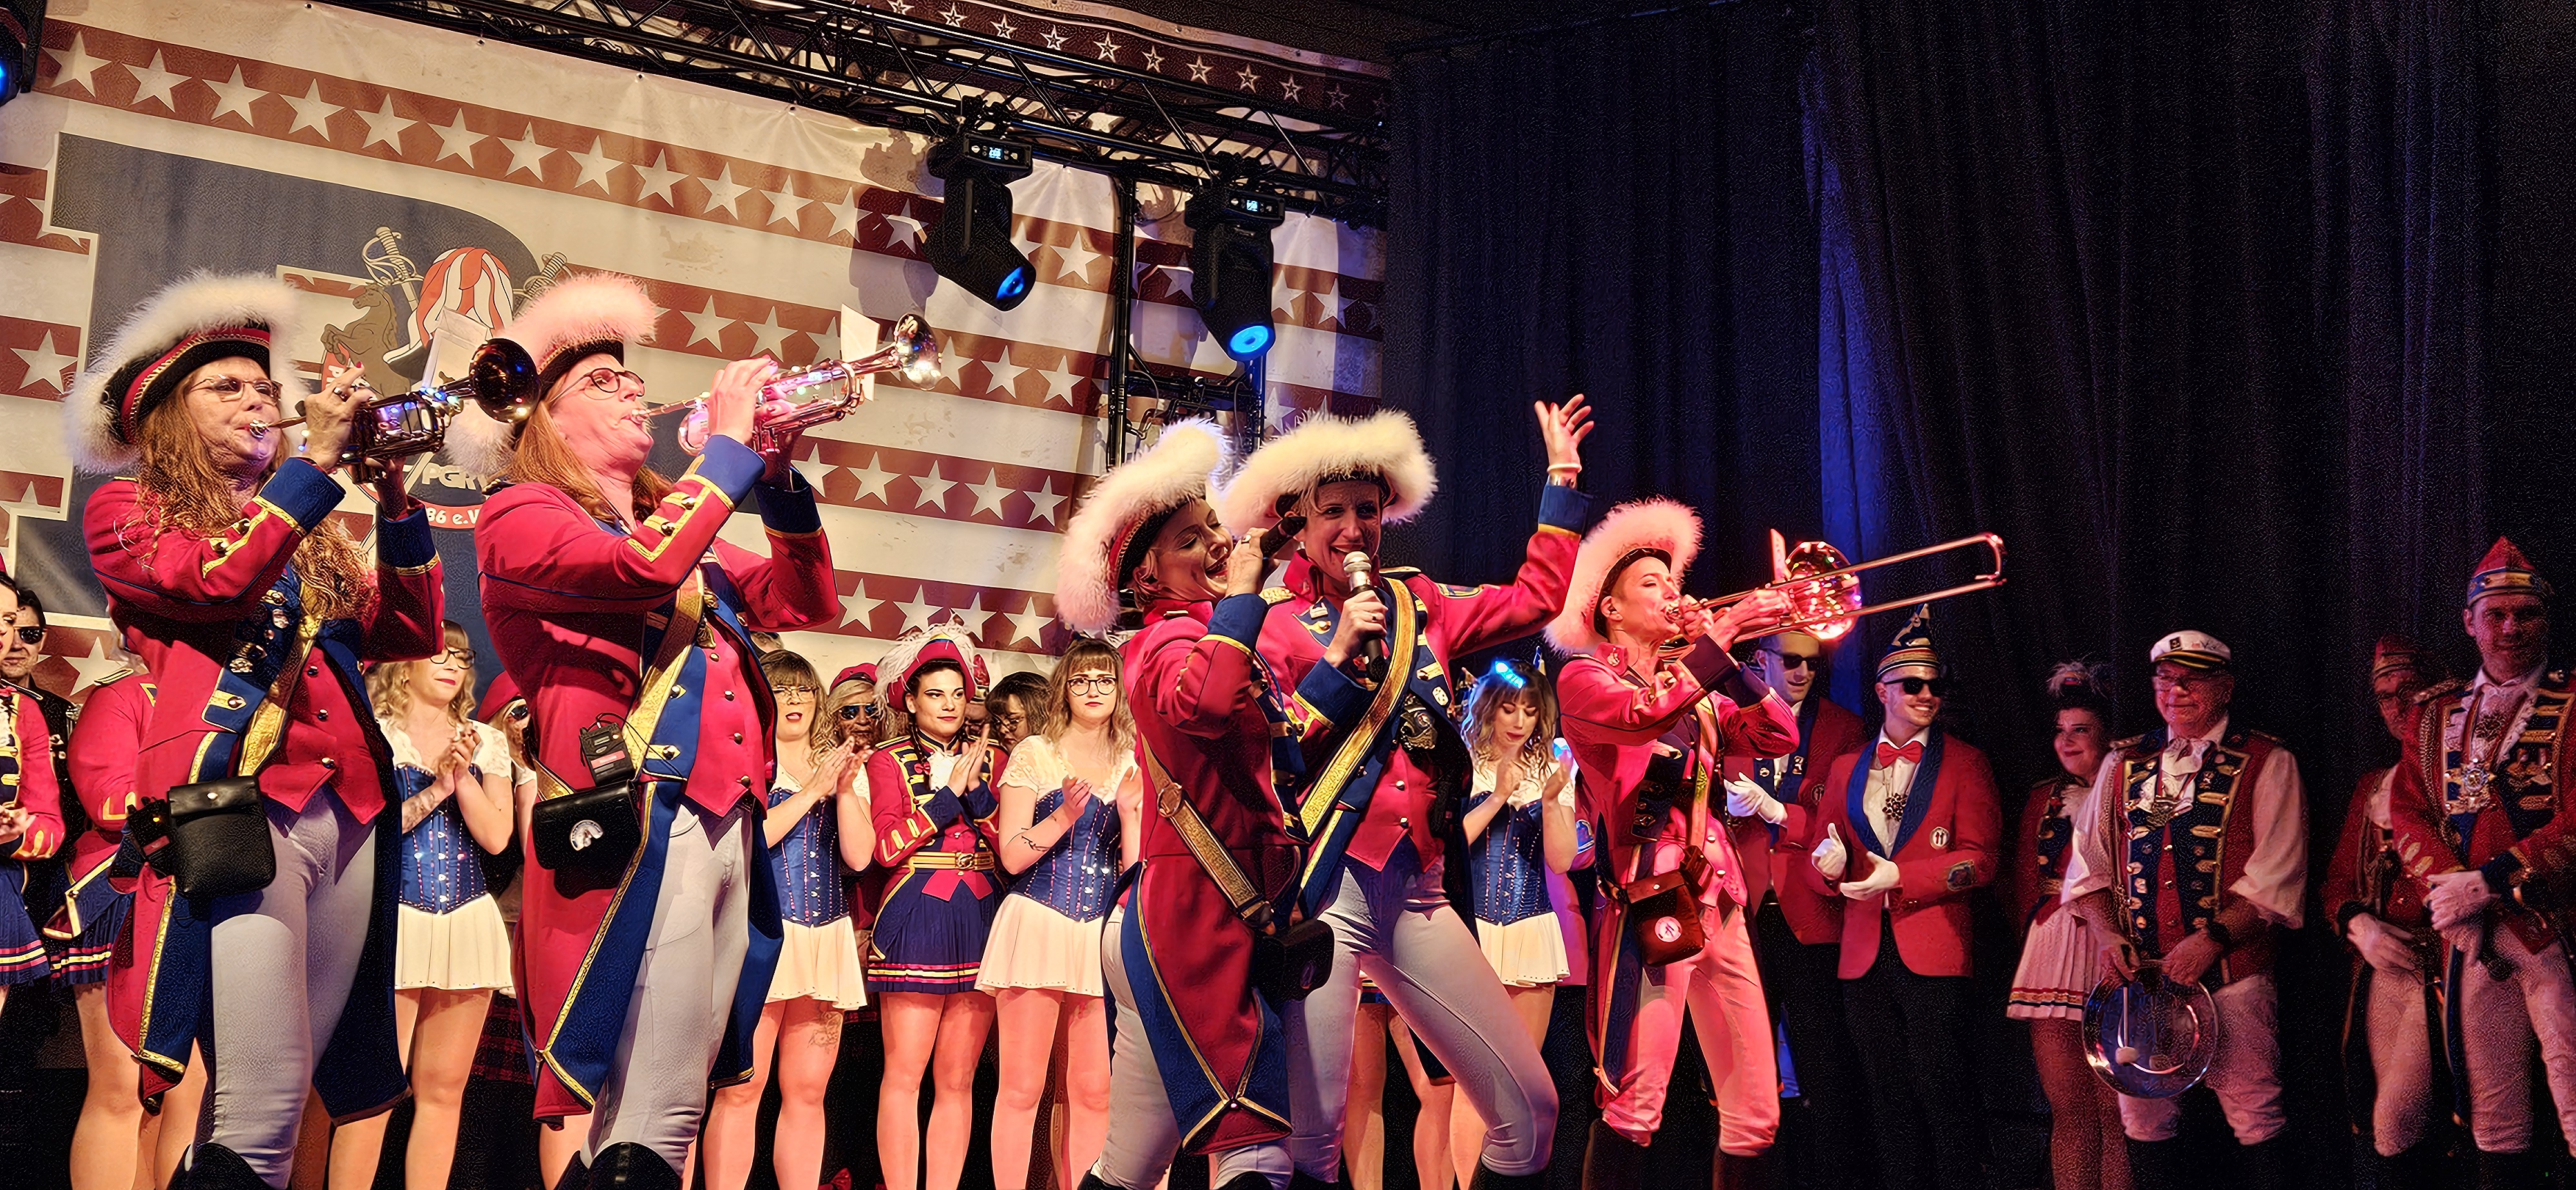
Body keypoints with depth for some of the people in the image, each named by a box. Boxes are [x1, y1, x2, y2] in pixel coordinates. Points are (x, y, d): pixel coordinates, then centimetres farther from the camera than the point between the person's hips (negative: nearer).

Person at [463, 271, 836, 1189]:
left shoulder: (678, 527, 25)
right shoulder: (520, 517, 3)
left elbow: (804, 602, 21)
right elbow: (640, 570, -17)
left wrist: (777, 475, 9)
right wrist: (729, 446, -6)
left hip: (730, 828, 8)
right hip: (640, 829, -8)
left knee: (665, 1113, 9)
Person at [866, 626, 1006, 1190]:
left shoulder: (991, 759, 15)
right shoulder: (889, 761, 7)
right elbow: (887, 847, -7)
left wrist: (977, 790, -8)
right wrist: (950, 792, -8)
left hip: (981, 921, 3)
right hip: (916, 918, -3)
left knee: (957, 1080, 4)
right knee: (904, 1074, -6)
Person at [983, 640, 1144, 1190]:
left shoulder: (1130, 769, 14)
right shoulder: (1035, 753, 3)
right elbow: (1013, 857, -3)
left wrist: (1128, 813, -5)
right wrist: (1065, 816, -15)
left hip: (1102, 933, 4)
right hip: (1038, 924, -4)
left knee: (1095, 1089, 3)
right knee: (1022, 1086, -4)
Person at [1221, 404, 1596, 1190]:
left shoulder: (1419, 608, 14)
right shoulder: (1274, 625, 2)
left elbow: (1537, 596, 19)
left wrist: (1562, 475, 21)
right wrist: (1337, 655, -12)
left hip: (1415, 889, 5)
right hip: (1323, 886, -5)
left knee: (1531, 1110, 0)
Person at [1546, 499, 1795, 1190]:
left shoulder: (1695, 688, 24)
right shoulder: (1585, 679, 4)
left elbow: (1779, 738, 11)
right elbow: (1645, 715, -18)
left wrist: (1726, 656, 3)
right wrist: (1723, 635, -15)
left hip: (1718, 899, 7)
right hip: (1650, 897, -7)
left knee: (1756, 1111, 5)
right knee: (1636, 1107, -17)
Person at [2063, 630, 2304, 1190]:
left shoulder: (2266, 762, 3)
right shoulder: (2125, 764, 15)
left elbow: (2276, 872, -6)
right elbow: (2089, 859, 15)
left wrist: (2213, 937, -16)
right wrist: (2107, 932, -2)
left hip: (2232, 972, -4)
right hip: (2141, 973, 4)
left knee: (2254, 1117, -4)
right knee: (2143, 1119, 6)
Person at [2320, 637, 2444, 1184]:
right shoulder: (2373, 788, 20)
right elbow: (2337, 880, 20)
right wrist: (2359, 925, 0)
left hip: (2446, 970, -6)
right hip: (2382, 972, 6)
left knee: (2394, 1125, -17)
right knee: (2380, 1130, 6)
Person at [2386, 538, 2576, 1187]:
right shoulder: (2435, 713, 16)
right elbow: (2408, 811, 11)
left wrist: (2490, 881, -14)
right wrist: (2445, 889, -6)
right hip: (2470, 934, 4)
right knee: (2491, 1109, 8)